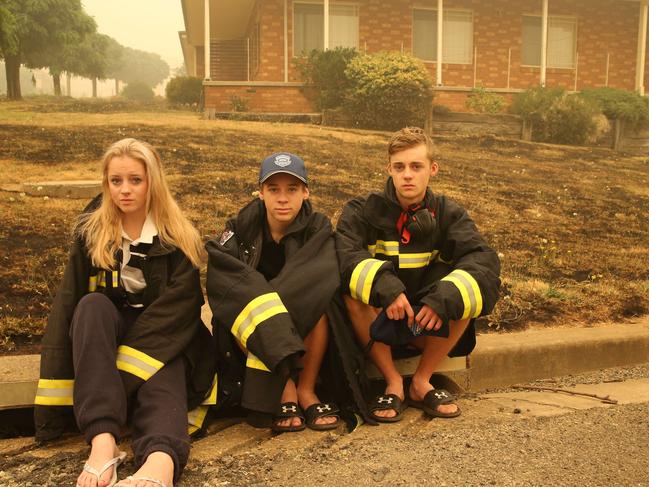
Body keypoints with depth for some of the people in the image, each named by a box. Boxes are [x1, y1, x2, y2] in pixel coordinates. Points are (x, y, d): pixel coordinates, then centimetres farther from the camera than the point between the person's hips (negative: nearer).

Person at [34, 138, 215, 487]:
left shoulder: (177, 238, -7)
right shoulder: (91, 233, -1)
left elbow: (178, 306, -16)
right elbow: (67, 303, -6)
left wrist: (120, 369, -28)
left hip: (163, 337, -2)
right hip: (106, 330, 2)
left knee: (162, 386, -34)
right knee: (93, 305, -31)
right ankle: (102, 439, -46)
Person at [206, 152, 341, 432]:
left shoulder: (317, 229, -10)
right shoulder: (242, 227, -9)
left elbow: (314, 282, -27)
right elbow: (222, 278, -25)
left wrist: (266, 307, -34)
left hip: (304, 329, 0)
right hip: (247, 335, 0)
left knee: (320, 304, -30)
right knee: (249, 311, -32)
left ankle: (306, 390, -18)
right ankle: (286, 391, -22)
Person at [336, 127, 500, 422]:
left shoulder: (448, 214, -2)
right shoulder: (363, 210, -6)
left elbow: (484, 259, -18)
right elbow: (345, 254, -24)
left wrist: (445, 298, -36)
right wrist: (386, 287, -40)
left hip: (428, 319, 2)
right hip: (377, 320, -1)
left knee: (465, 292, -26)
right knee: (350, 292, -31)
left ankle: (421, 382, -9)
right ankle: (393, 382, -15)